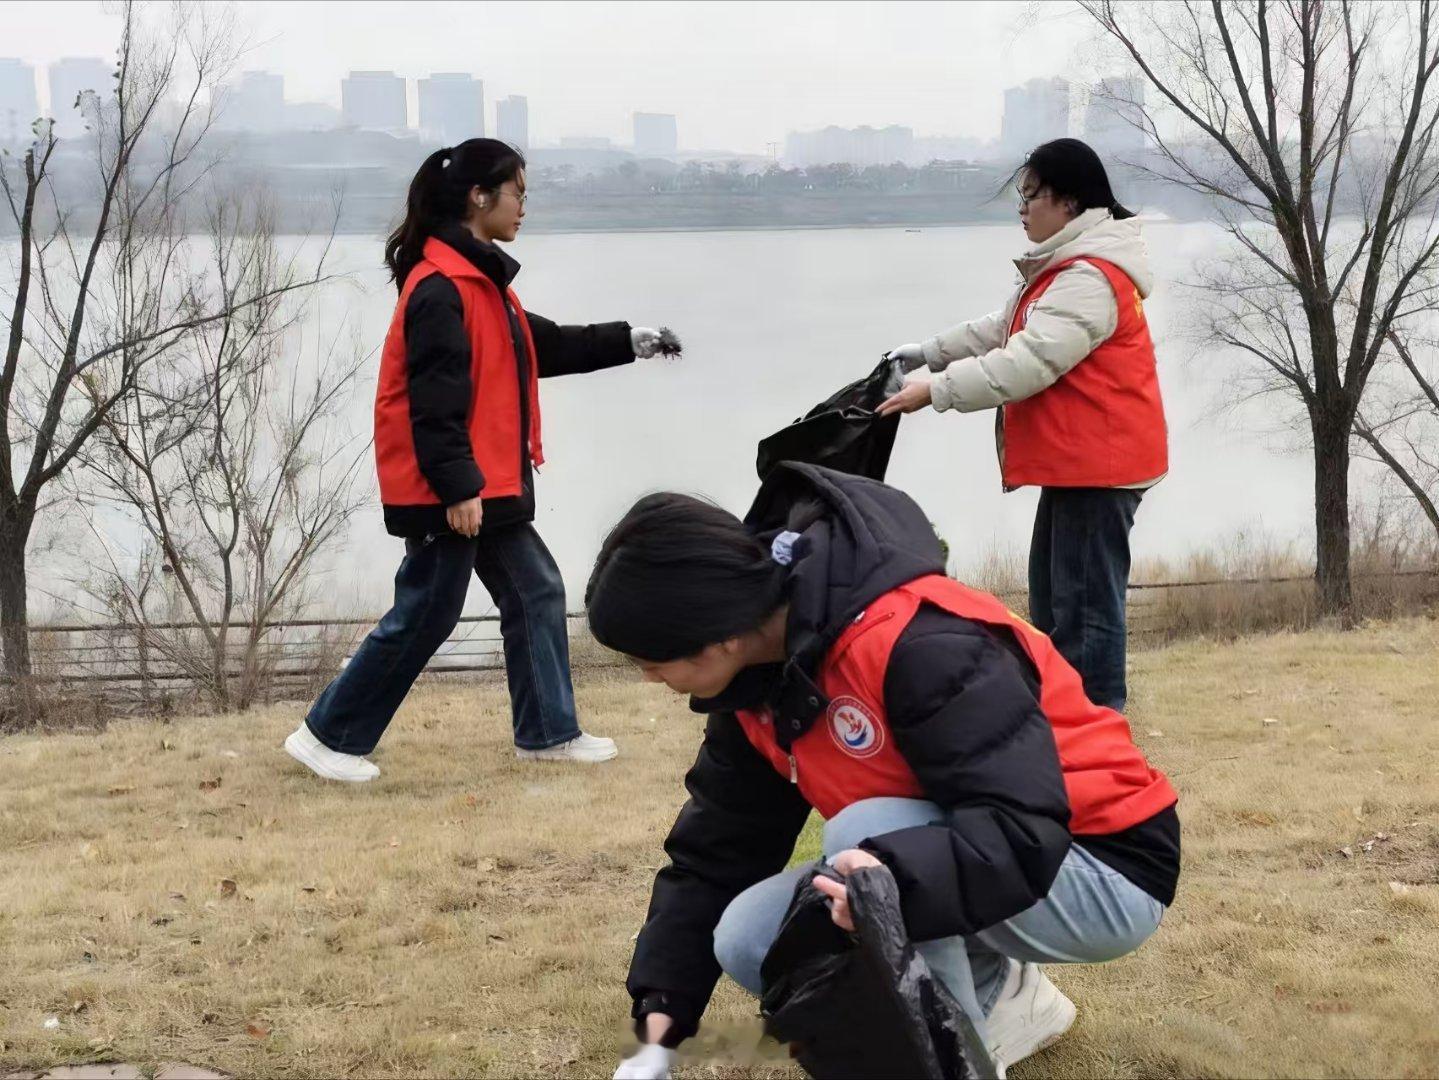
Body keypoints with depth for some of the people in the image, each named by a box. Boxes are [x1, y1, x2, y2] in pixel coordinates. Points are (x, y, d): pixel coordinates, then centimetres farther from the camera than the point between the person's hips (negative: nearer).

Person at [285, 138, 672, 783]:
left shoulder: (479, 279, 14)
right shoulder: (439, 287, -18)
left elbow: (543, 347, 23)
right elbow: (434, 400, -23)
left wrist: (626, 342, 19)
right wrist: (458, 487, -25)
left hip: (488, 485, 10)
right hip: (449, 491, -10)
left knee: (535, 592, 12)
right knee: (425, 615, -2)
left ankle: (548, 731, 21)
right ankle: (327, 736, 9)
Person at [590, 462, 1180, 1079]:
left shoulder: (915, 642, -32)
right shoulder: (757, 675, -4)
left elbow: (1025, 832, -36)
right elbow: (718, 844, 5)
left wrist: (895, 875, -53)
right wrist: (663, 1003, -2)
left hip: (1104, 871, -8)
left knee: (864, 829, -32)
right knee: (749, 942, -7)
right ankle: (995, 998, 10)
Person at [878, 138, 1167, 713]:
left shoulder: (1090, 278, -19)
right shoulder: (1063, 268, 17)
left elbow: (1029, 363, -26)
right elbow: (999, 331, 22)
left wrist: (936, 390, -24)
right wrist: (924, 354, 14)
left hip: (1098, 463, -11)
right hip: (1075, 460, 11)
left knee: (1085, 601, -10)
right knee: (1053, 594, 16)